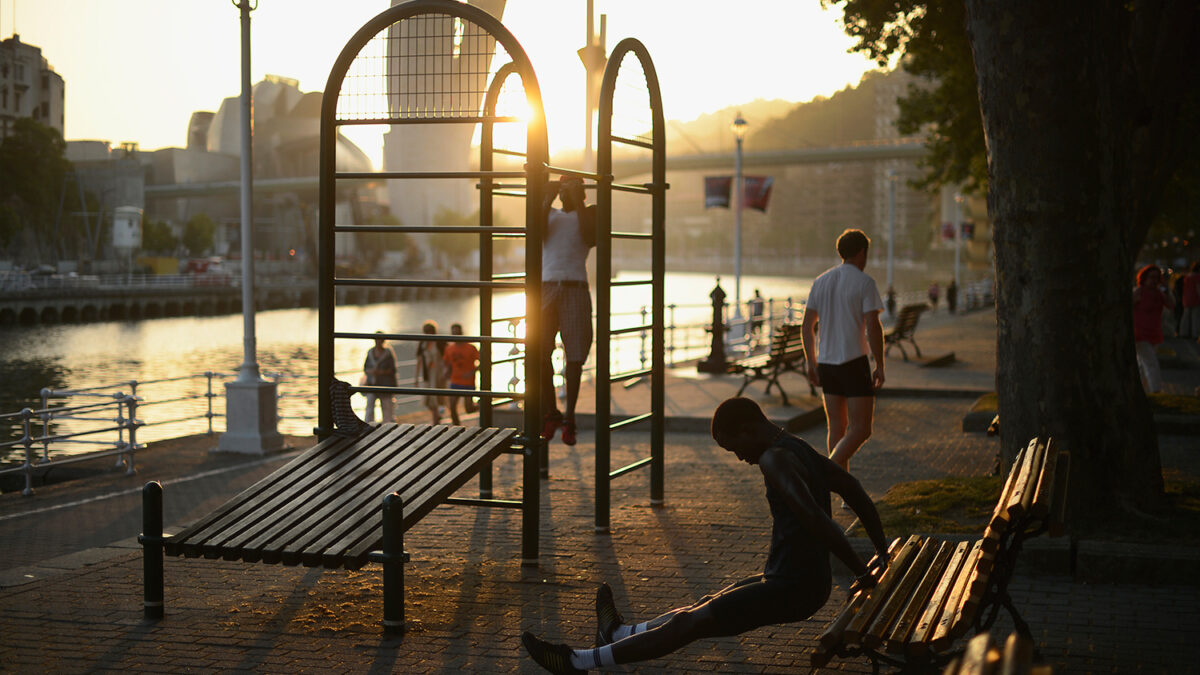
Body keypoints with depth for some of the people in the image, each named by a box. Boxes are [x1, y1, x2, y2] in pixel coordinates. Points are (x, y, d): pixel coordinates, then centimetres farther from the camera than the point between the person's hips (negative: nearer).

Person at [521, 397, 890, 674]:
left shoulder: (775, 459, -20)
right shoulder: (800, 451, 12)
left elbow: (813, 517, -31)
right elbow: (855, 491, 22)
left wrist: (860, 570, -25)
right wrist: (882, 554, 24)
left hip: (789, 589, -9)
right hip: (810, 582, 9)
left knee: (687, 624, -2)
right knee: (707, 606, 24)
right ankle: (621, 633, 42)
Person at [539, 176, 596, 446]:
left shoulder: (589, 212, 14)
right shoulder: (549, 213, 20)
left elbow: (591, 238, -7)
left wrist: (578, 200, -5)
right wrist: (548, 199, -4)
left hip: (575, 289, -2)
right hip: (545, 288, 2)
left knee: (574, 356, -1)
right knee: (538, 355, -6)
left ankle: (569, 416, 9)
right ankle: (551, 413, 8)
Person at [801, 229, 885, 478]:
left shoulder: (820, 282, 10)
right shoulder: (865, 282, -8)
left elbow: (806, 327, 10)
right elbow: (873, 327, -14)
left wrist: (812, 364, 17)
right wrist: (880, 366, -7)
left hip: (826, 363, 6)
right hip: (854, 362, -6)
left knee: (837, 427, 11)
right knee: (861, 429, -2)